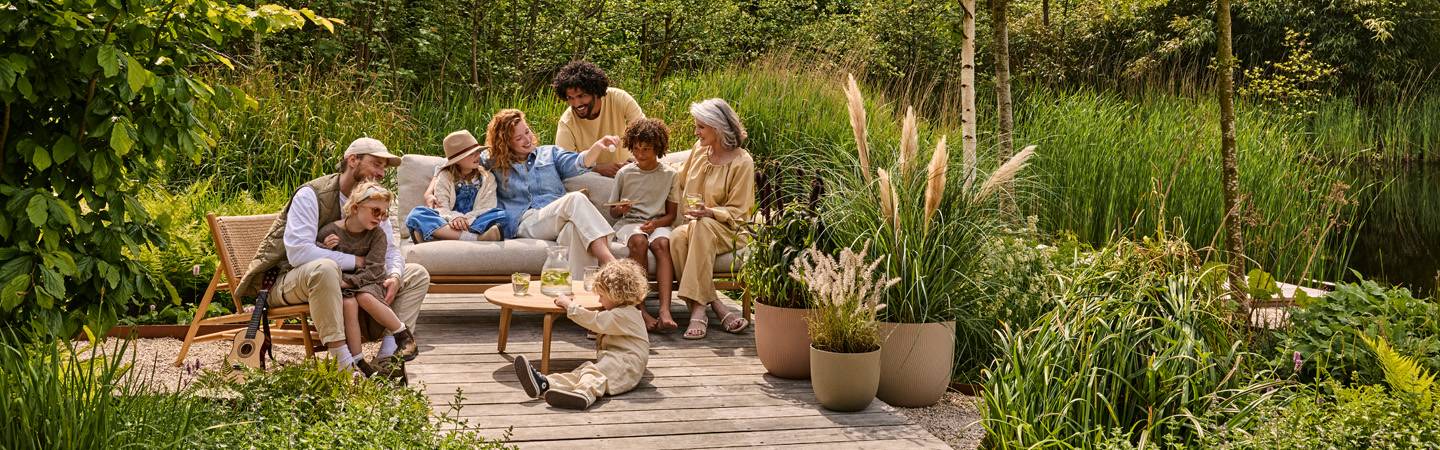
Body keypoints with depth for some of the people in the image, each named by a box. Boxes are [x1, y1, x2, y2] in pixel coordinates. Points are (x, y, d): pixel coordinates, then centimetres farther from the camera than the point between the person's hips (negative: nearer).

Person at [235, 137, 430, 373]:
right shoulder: (311, 195, -18)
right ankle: (344, 363, -39)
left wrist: (394, 276, -18)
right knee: (324, 268, -43)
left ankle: (389, 353, -17)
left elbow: (389, 250, 6)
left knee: (417, 274, -1)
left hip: (347, 283, 8)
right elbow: (298, 252, -30)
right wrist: (355, 261, -26)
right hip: (290, 281, -8)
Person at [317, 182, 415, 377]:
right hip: (341, 286, 0)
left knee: (364, 297, -34)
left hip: (369, 283, 0)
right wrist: (325, 249, -21)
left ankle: (403, 335, -17)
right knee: (348, 303, -33)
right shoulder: (329, 231, -6)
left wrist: (348, 280, -26)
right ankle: (358, 361, -30)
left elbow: (373, 271, -13)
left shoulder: (377, 236, -3)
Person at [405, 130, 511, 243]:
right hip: (447, 222, 0)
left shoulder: (487, 178, 13)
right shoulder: (444, 177, 11)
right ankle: (474, 237, -45)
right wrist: (454, 218, -25)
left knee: (501, 215, -29)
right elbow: (442, 207, -1)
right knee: (417, 213, -28)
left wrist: (467, 220, -21)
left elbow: (485, 207, -1)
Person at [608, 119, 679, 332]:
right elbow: (612, 211, 16)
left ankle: (665, 310, -49)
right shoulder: (624, 173, 10)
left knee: (662, 243, -36)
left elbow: (671, 214, 10)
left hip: (657, 223, 0)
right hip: (628, 223, 0)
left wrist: (656, 223, -12)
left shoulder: (669, 174, 9)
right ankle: (640, 310, -40)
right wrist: (621, 208, -9)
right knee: (639, 241, -36)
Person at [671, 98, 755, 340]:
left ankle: (698, 308, -43)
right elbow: (681, 182, 30)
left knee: (701, 228, -40)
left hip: (726, 230, -4)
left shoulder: (742, 162, -4)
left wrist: (709, 212, -21)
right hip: (692, 224, 5)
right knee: (677, 237, -33)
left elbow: (737, 212, -6)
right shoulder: (699, 149, 13)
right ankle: (717, 307, -36)